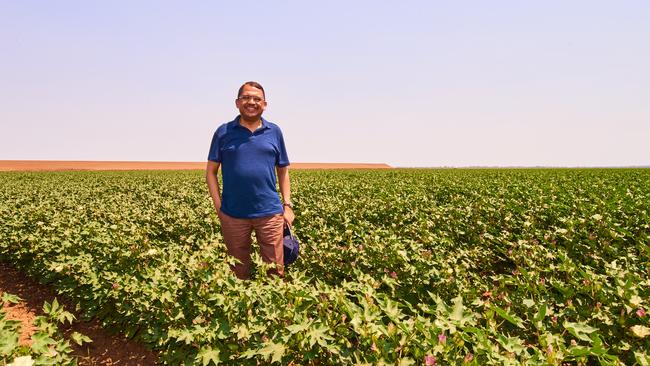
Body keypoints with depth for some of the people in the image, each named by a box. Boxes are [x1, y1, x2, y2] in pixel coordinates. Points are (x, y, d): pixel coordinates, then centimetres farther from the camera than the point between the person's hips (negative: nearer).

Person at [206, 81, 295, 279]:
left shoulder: (274, 132, 7)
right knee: (239, 272, 15)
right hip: (233, 214, 0)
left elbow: (283, 171, 12)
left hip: (270, 213, 1)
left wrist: (287, 205, 5)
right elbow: (211, 171, 6)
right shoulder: (223, 132, 4)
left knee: (275, 271, 8)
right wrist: (218, 206, -3)